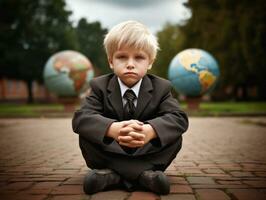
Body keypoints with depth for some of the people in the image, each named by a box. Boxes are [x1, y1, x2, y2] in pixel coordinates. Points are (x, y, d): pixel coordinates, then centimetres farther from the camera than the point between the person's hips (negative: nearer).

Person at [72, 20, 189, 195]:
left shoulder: (161, 87, -6)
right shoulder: (100, 86, -7)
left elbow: (179, 118, -21)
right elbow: (80, 118, -23)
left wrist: (150, 131, -45)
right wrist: (113, 129, -46)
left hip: (146, 154, 1)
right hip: (112, 151, 0)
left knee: (175, 137, -25)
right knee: (86, 135, -25)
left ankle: (112, 174, -30)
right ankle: (144, 174, -33)